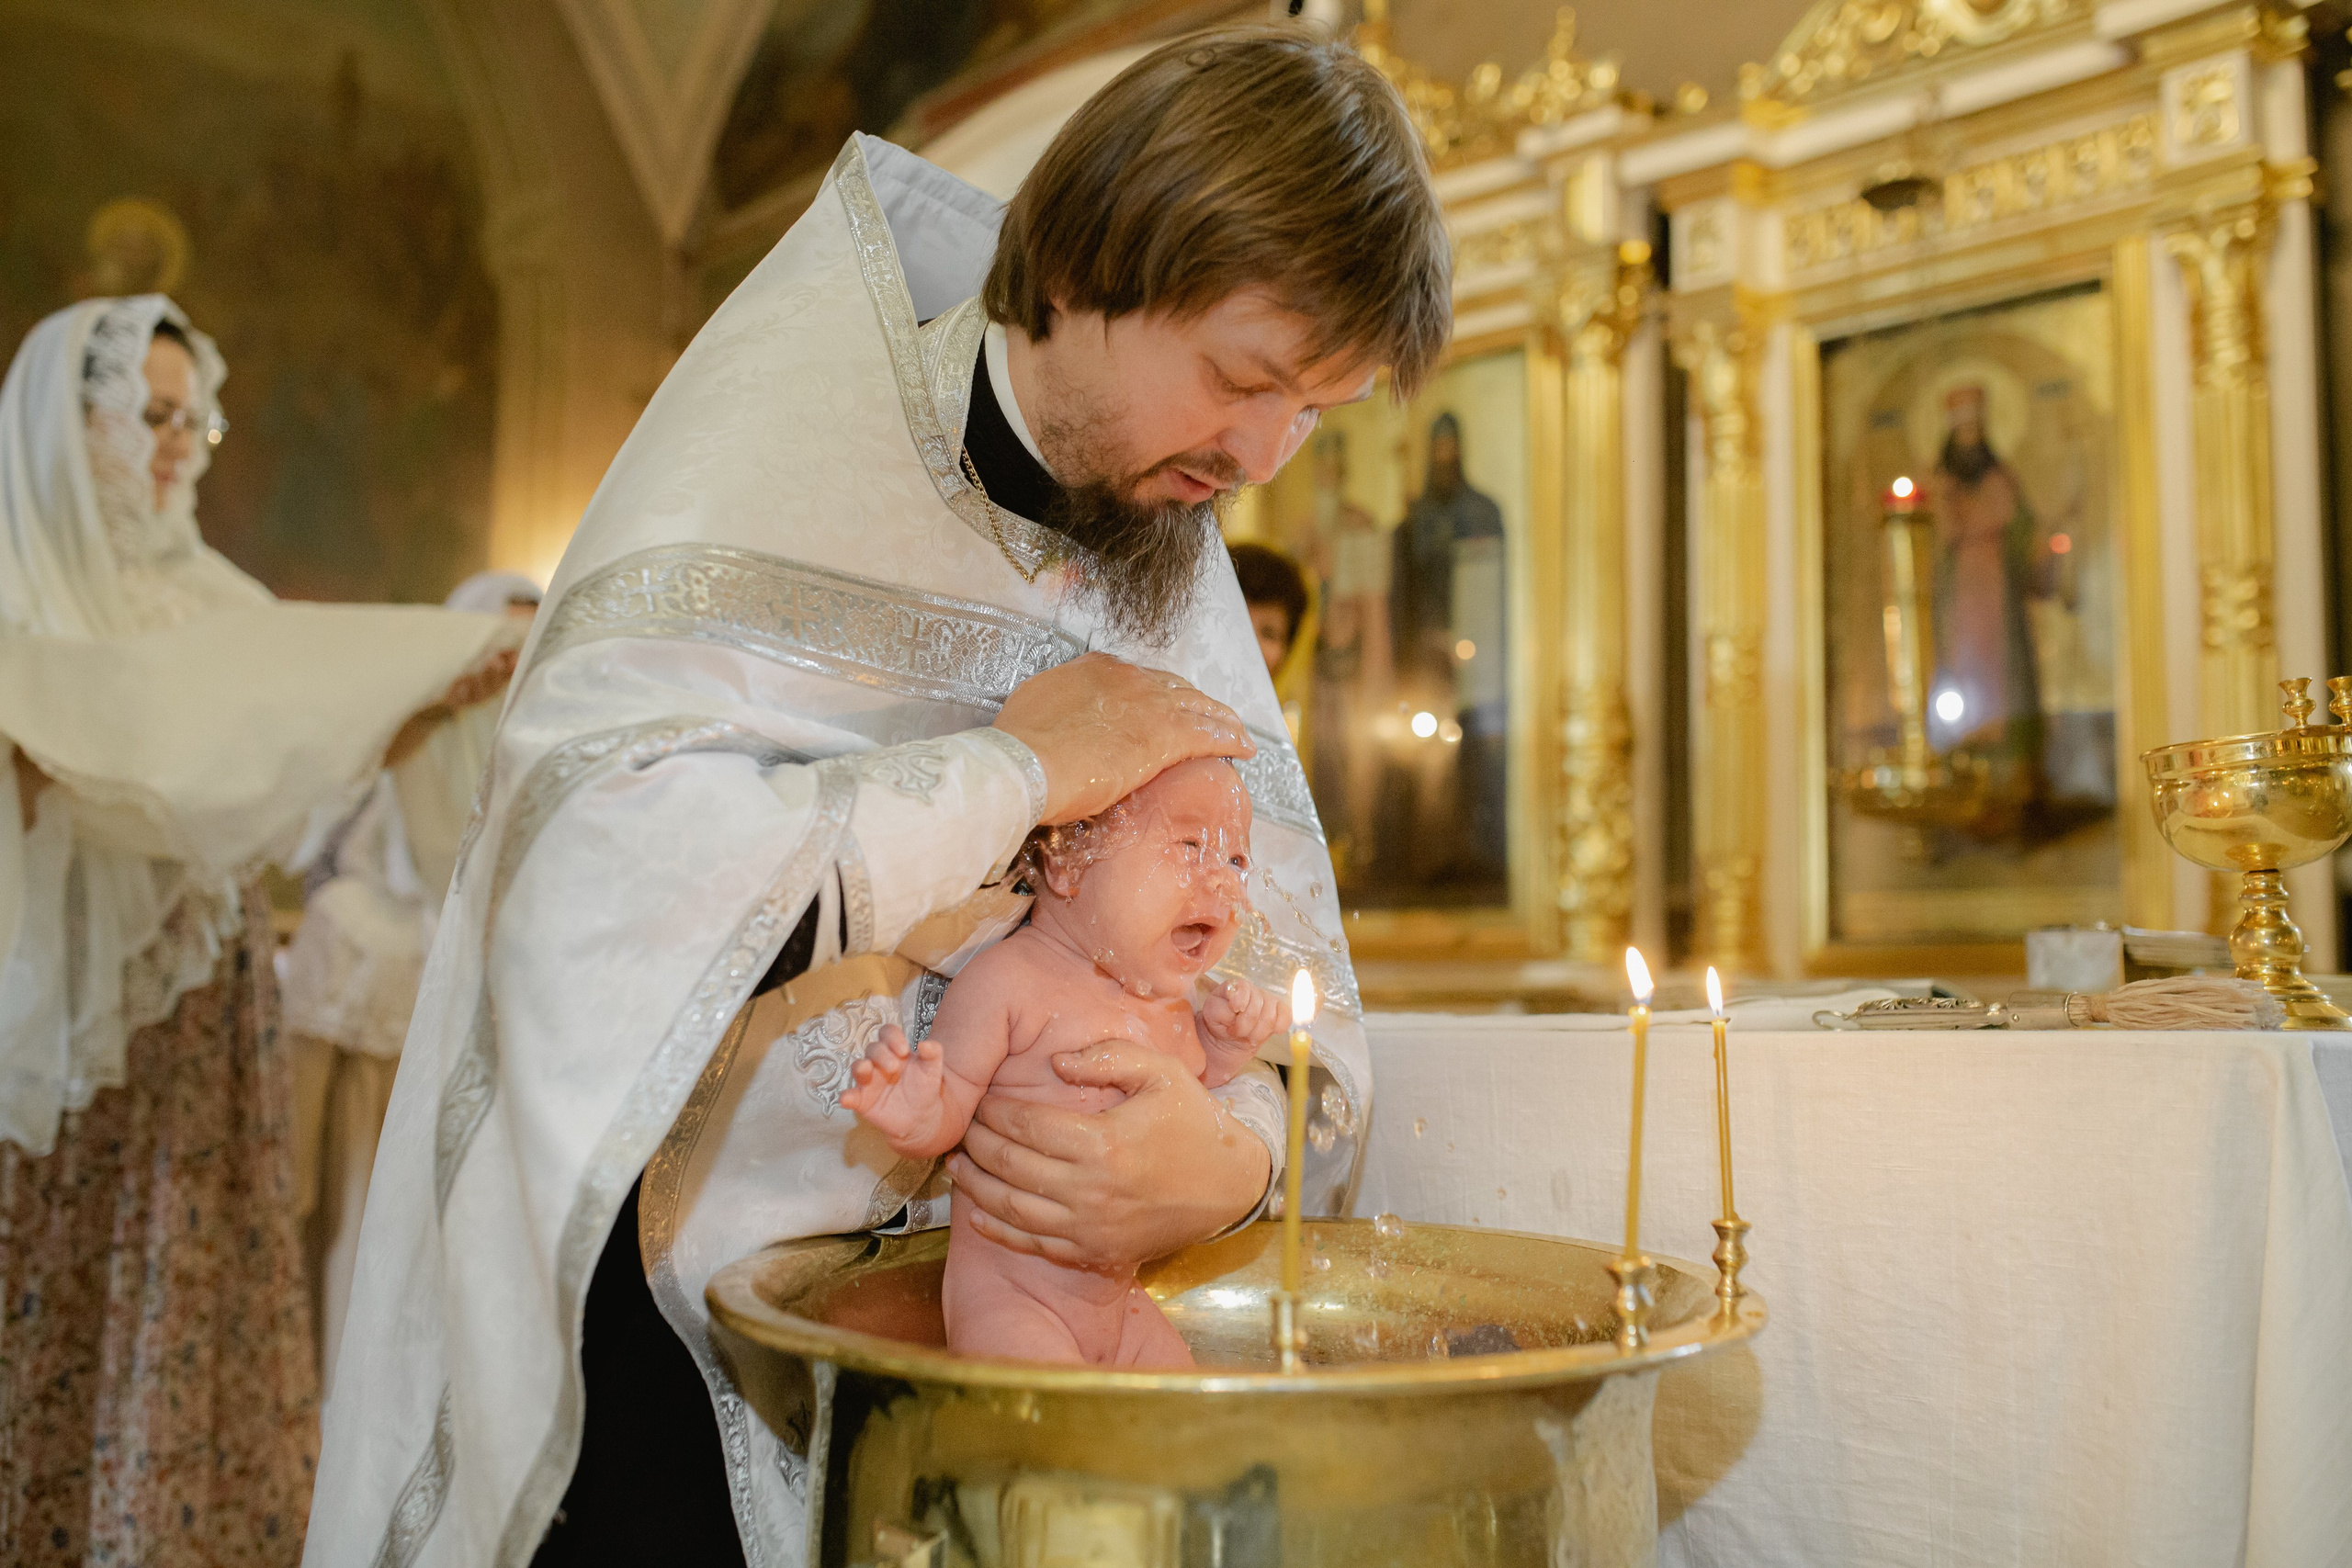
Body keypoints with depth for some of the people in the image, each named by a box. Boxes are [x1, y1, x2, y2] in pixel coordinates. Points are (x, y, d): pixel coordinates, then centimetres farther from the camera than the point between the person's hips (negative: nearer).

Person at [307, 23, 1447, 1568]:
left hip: (948, 1274, 5)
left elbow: (1295, 990, -3)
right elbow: (598, 853, -32)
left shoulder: (1173, 571, 1)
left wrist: (1237, 1154, -25)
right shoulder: (798, 432, -16)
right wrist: (1017, 773, -24)